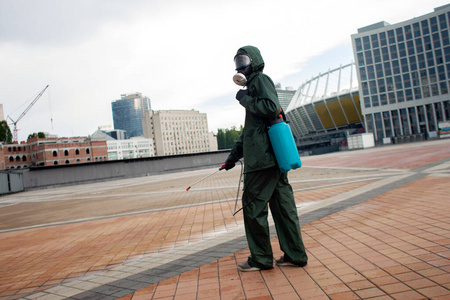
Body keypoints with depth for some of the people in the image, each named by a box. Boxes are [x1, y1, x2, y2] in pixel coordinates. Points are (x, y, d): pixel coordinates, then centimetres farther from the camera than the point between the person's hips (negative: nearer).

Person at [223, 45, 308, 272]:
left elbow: (272, 108, -21)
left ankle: (261, 259, 9)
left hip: (263, 157, -10)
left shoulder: (261, 79, -2)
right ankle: (295, 255, 17)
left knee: (253, 206, -2)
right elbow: (249, 129, 29)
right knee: (282, 204, 10)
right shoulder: (254, 85, 27)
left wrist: (246, 99, -9)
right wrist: (234, 154, 28)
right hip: (274, 157, 10)